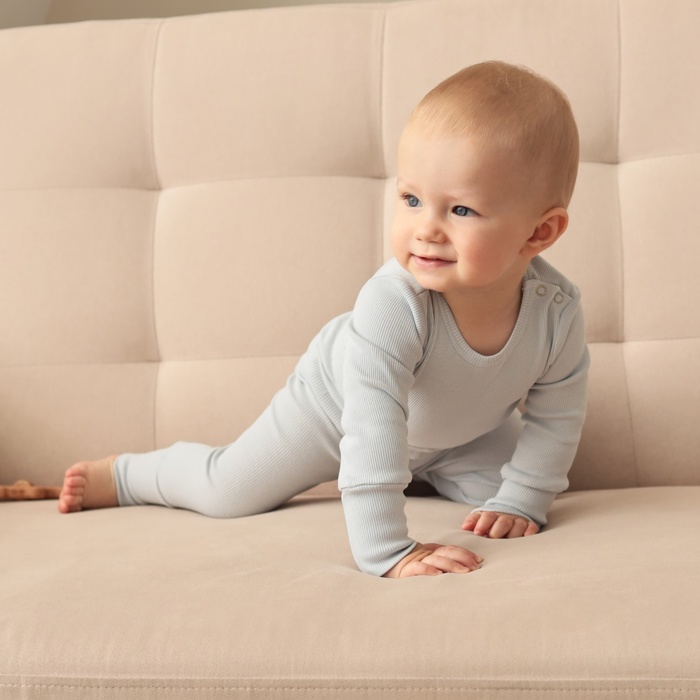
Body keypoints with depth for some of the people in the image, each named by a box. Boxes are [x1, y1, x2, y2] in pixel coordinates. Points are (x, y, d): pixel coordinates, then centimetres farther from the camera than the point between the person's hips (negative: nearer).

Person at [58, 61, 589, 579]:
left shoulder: (557, 311, -32)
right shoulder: (390, 305, -47)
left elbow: (556, 416, -14)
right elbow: (371, 439, -49)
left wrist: (519, 502, -15)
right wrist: (388, 552, -51)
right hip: (336, 402, -4)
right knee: (227, 493, 0)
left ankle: (425, 471, 32)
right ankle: (121, 474, 29)